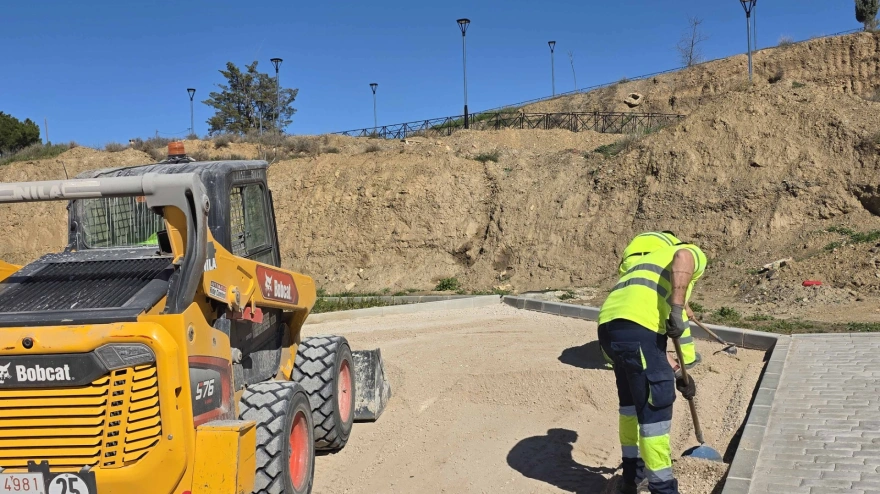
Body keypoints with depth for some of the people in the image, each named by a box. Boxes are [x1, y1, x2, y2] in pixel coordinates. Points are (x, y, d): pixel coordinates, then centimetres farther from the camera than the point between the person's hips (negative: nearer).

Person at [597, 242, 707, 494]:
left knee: (632, 400, 26)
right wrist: (677, 312, -15)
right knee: (656, 405, 1)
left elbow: (652, 346, 38)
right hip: (636, 325, -8)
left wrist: (675, 375, 38)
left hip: (608, 326, 8)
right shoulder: (694, 254, 20)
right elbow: (682, 259, -11)